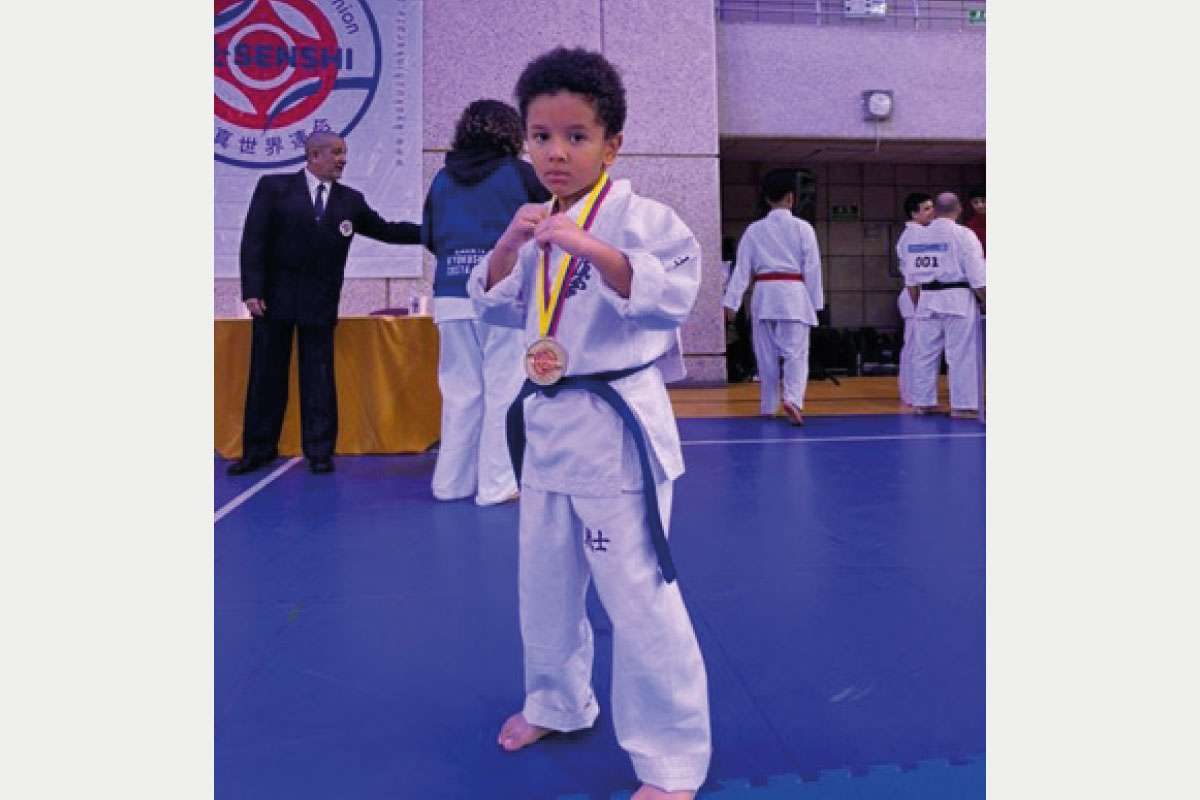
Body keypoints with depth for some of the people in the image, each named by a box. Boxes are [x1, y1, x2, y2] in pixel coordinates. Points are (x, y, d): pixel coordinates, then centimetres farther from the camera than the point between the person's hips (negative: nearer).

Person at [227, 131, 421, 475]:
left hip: (320, 301, 1)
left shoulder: (351, 200, 7)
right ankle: (259, 449, 18)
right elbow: (253, 240, -4)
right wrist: (252, 290, -11)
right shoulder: (273, 187, 0)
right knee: (266, 375, 7)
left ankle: (319, 451, 11)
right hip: (275, 296, -1)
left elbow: (385, 230, 10)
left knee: (319, 376, 3)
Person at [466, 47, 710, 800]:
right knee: (545, 582, 20)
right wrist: (509, 244, -5)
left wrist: (592, 247, -31)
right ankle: (558, 701, 44)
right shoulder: (539, 227, 11)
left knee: (639, 596, -4)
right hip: (549, 421, 8)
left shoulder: (639, 217, -10)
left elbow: (672, 295, -21)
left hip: (617, 425, -7)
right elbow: (498, 307, 13)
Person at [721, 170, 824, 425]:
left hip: (764, 295, 2)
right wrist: (816, 303, 7)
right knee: (796, 352, -1)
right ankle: (792, 400, -22)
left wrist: (731, 302, 4)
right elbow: (812, 268, 0)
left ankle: (768, 408, 20)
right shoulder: (803, 227, -1)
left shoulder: (754, 229, 4)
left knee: (766, 354, 11)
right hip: (794, 294, -2)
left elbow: (742, 269, 2)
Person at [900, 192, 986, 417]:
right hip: (958, 299, -4)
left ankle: (922, 402, 17)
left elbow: (911, 277, 10)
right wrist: (985, 300, 2)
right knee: (961, 354, 0)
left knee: (925, 353, 10)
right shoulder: (963, 235, -7)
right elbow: (977, 276, -8)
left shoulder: (916, 235, 6)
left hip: (928, 300, 4)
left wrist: (917, 304, 19)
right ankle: (962, 405, 2)